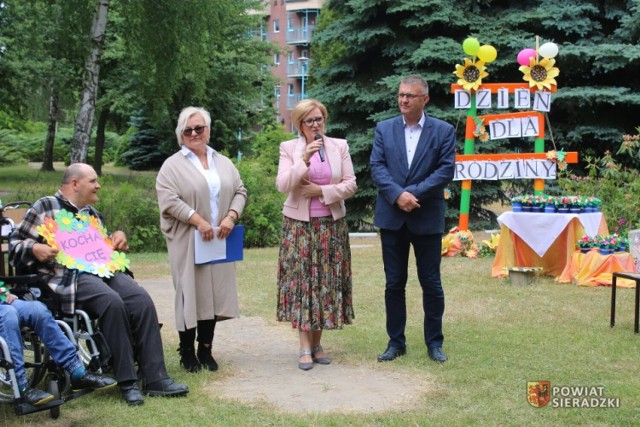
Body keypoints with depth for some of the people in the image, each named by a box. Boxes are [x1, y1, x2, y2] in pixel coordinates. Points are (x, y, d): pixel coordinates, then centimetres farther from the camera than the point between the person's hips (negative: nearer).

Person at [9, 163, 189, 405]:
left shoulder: (92, 213, 26)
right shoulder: (44, 208, 7)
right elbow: (15, 246, 5)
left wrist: (117, 238, 16)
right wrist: (35, 249, -16)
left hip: (103, 270, 6)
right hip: (68, 276, -6)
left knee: (141, 299, -21)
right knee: (112, 301, -34)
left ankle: (154, 378, -22)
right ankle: (127, 382, -26)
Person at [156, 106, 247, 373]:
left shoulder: (223, 163, 14)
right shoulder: (173, 165, -2)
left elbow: (240, 191, 12)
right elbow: (168, 199, -12)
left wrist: (231, 216, -6)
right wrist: (198, 220, -19)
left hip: (218, 241, 4)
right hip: (187, 242, -4)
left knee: (214, 292, 5)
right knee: (190, 293, -2)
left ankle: (205, 349, 15)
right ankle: (187, 351, 9)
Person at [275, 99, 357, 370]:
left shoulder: (339, 146, 6)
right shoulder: (289, 148, 1)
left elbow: (350, 184, 2)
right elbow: (282, 185, -10)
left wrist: (322, 191, -10)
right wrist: (304, 160, -21)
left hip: (331, 225, 2)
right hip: (299, 225, -2)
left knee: (326, 282, 4)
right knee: (301, 280, -4)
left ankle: (316, 343, 14)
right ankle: (305, 348, 0)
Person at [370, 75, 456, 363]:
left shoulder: (444, 131, 1)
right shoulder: (384, 129, 7)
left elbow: (446, 170, -7)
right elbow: (377, 167, -2)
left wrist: (413, 194, -16)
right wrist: (398, 195, -17)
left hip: (427, 218, -2)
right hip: (392, 217, 2)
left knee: (431, 283, 5)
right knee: (394, 283, 8)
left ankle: (434, 342, 17)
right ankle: (396, 342, 18)